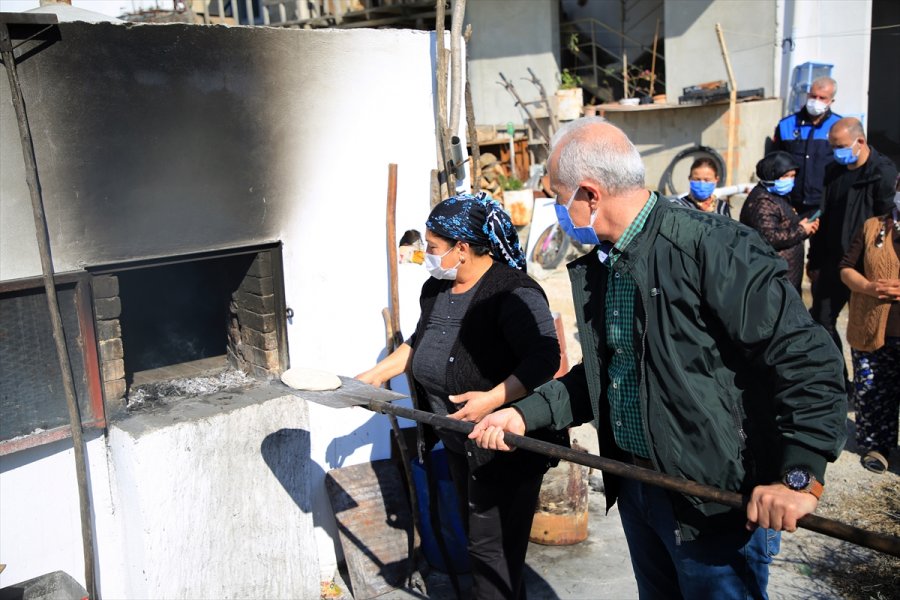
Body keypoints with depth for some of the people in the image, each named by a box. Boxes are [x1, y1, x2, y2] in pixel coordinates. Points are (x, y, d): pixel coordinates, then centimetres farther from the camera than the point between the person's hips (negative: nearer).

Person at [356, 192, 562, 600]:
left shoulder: (512, 293, -21)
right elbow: (420, 342, 21)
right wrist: (376, 374, 15)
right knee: (478, 536, 18)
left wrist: (493, 399, -37)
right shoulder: (435, 290, 6)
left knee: (492, 549, -2)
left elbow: (544, 359, -28)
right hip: (459, 443, 9)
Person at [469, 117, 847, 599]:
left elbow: (811, 362, -23)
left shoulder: (715, 249, -22)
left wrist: (800, 477, -29)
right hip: (635, 487, 8)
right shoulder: (597, 264, 6)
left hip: (715, 501, -8)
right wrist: (527, 414, 8)